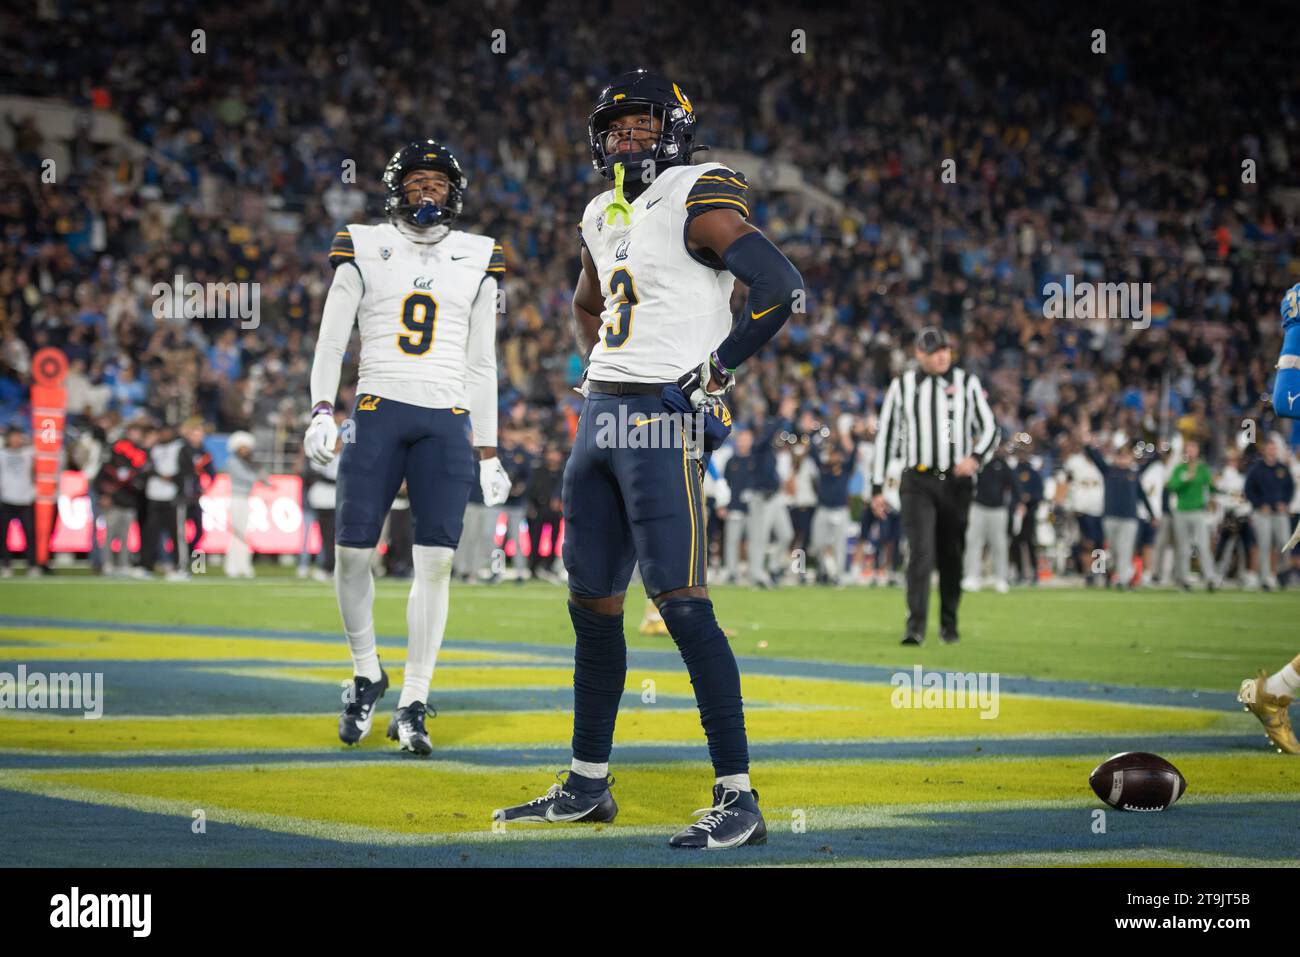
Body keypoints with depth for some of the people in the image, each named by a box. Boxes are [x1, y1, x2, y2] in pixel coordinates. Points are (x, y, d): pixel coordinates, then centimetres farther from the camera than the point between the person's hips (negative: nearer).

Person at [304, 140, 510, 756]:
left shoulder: (477, 260, 12)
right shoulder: (363, 249, 7)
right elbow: (331, 339, 6)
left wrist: (488, 452, 13)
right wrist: (321, 412, -9)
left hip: (448, 421, 1)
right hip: (378, 411, -1)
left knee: (436, 561, -6)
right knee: (352, 552, -6)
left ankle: (412, 706, 1)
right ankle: (367, 674, 19)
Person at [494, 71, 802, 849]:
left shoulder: (697, 202, -8)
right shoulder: (605, 217, 17)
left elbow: (783, 288, -18)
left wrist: (716, 369, -12)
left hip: (664, 418, -9)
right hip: (601, 410, 9)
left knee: (681, 600, -13)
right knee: (592, 601, 12)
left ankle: (739, 798, -11)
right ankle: (588, 784, 24)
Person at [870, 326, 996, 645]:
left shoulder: (967, 382, 6)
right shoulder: (902, 386, 6)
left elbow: (989, 428, 5)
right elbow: (884, 436, 9)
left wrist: (976, 457, -16)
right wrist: (877, 488, 6)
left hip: (956, 481, 1)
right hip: (918, 483, -1)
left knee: (952, 556, 7)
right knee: (921, 552, -14)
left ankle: (949, 625, 20)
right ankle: (916, 627, -19)